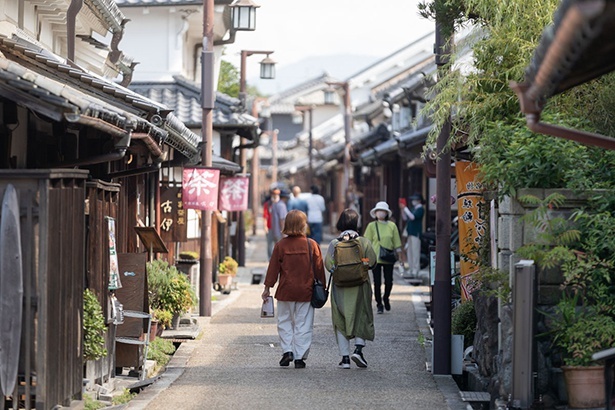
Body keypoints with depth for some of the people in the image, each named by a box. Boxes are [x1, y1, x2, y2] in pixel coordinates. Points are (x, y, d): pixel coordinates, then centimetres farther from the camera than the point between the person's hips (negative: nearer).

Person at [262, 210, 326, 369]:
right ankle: (300, 357, 3)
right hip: (306, 292, 0)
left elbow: (273, 268, -1)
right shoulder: (311, 245, -4)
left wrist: (267, 288, 8)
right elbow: (319, 268, 1)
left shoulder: (281, 245, -4)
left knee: (285, 322, 15)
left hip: (285, 291, 0)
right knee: (303, 324, 5)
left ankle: (287, 350, 2)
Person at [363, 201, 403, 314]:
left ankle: (386, 298, 30)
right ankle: (379, 304, 15)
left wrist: (399, 255, 6)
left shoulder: (392, 226, 4)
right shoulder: (371, 226, 1)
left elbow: (397, 243, 8)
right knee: (377, 282, 1)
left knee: (389, 282, 1)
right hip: (376, 258, -1)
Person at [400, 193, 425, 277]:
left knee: (415, 252, -10)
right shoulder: (413, 209, 19)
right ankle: (411, 270, 14)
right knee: (409, 252, 9)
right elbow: (405, 218, 19)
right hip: (410, 233, 9)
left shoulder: (420, 209, -7)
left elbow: (413, 217, -20)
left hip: (416, 233, -9)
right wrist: (402, 209, 6)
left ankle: (415, 271, -12)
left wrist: (405, 208, -14)